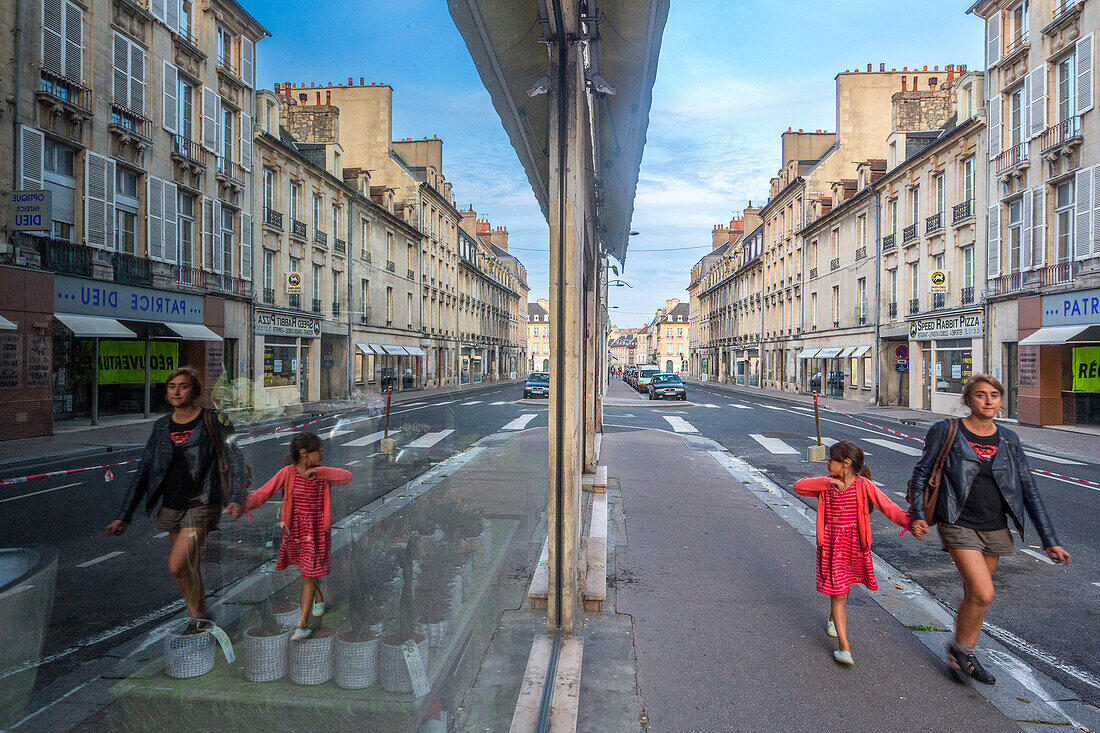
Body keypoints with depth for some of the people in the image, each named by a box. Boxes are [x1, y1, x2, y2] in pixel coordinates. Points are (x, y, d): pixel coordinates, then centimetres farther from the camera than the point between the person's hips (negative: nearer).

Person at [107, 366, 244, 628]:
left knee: (177, 566, -15)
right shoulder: (162, 426, 8)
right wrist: (123, 515, 8)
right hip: (171, 506, 5)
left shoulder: (213, 420, -5)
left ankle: (199, 617, 7)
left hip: (201, 504, -5)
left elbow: (235, 459, -9)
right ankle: (200, 620, 30)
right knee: (190, 569, 12)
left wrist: (235, 498, -23)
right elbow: (143, 471, 11)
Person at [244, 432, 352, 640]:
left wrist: (318, 471, -32)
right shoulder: (288, 472, -10)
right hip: (295, 529, 2)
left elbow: (346, 477, -23)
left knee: (308, 575, -4)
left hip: (317, 531, -2)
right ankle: (319, 599, 48)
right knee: (305, 569, 20)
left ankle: (302, 624, 5)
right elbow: (265, 492, -13)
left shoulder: (322, 474, -8)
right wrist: (244, 505, -28)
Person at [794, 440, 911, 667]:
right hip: (832, 548, 0)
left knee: (842, 591, 20)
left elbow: (887, 506, -18)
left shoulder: (863, 485, -12)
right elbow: (799, 486, -16)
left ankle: (833, 618, 51)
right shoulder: (826, 486, -4)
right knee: (838, 594, -4)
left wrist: (909, 522, -34)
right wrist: (828, 481, -26)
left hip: (856, 548, 0)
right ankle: (844, 646, 0)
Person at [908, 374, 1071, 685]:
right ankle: (958, 648, 10)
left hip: (994, 528, 5)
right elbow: (921, 473, 0)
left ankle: (967, 654, 32)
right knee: (983, 594, -14)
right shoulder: (946, 431, -7)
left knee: (974, 595, 14)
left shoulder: (1009, 440, 4)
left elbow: (1029, 491, 6)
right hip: (959, 525, -4)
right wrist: (917, 515, -8)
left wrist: (1050, 541, 4)